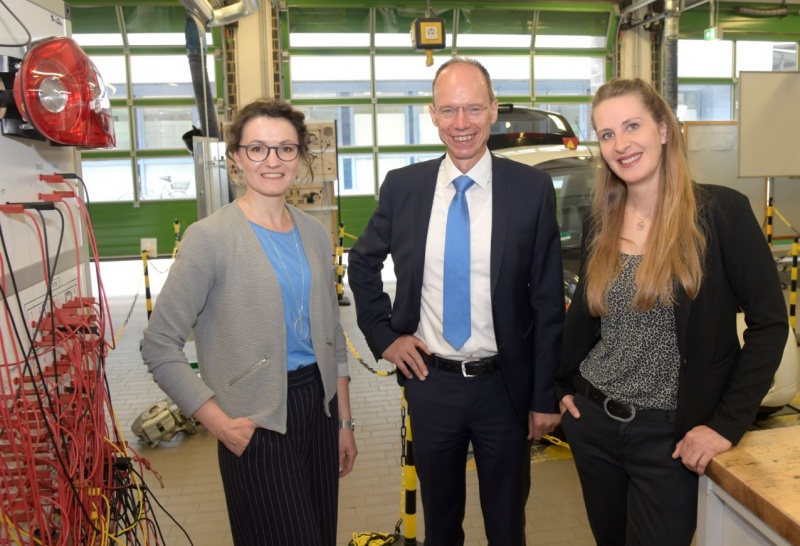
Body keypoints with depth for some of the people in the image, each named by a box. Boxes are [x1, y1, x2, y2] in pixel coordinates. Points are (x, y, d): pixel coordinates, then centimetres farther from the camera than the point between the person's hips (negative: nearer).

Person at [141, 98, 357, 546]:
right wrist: (221, 424, -12)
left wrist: (344, 422, 12)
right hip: (259, 424, -5)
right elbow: (160, 347, -10)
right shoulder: (211, 237, -12)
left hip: (319, 404, 5)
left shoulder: (314, 233, 4)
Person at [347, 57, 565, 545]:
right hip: (430, 381, 2)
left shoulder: (532, 188, -9)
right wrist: (384, 333, 1)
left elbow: (548, 301, -6)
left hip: (504, 384, -1)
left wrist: (546, 396, -4)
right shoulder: (403, 186, -3)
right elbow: (362, 263, 11)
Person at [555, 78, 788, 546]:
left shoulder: (721, 211, -12)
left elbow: (770, 321, -11)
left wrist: (727, 423, -13)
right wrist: (562, 383, 8)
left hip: (669, 434, -4)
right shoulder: (601, 222, 2)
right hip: (592, 420, 5)